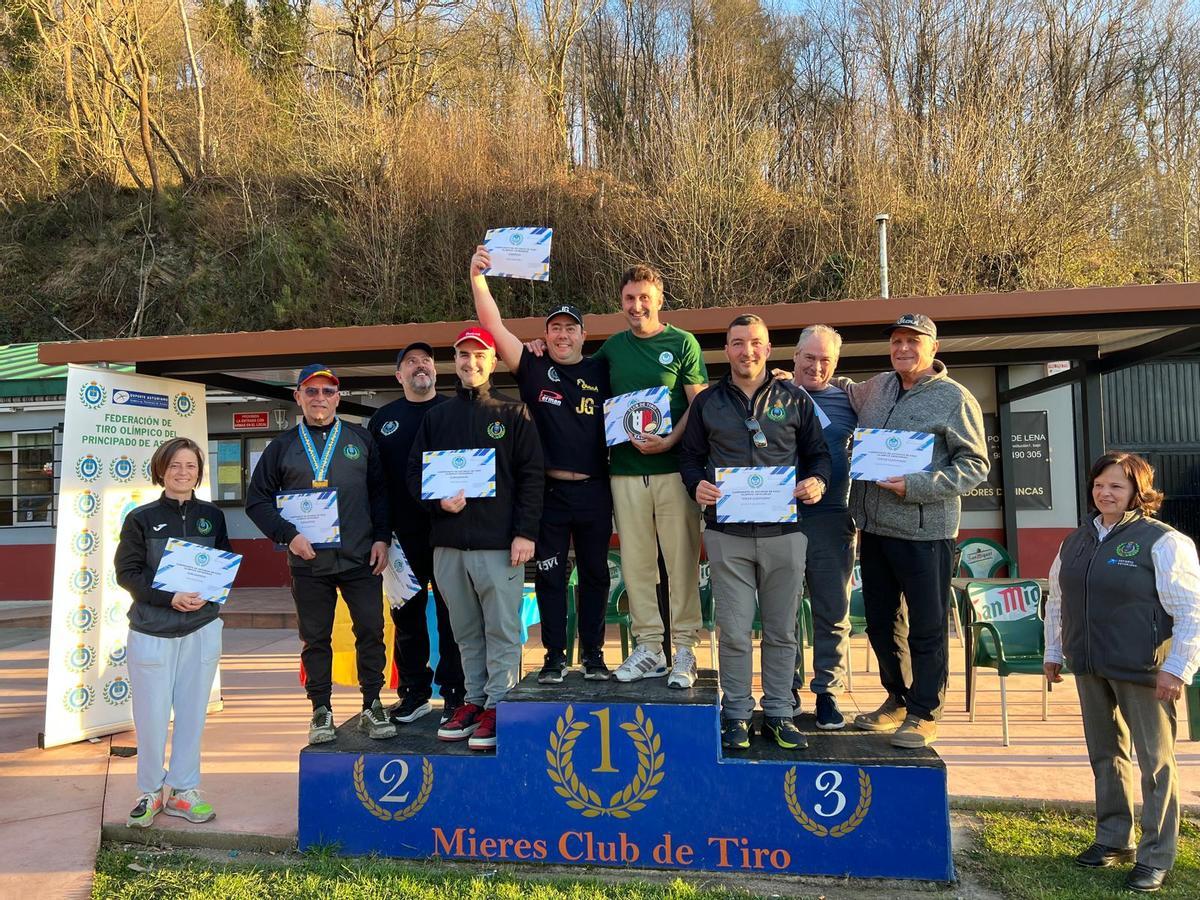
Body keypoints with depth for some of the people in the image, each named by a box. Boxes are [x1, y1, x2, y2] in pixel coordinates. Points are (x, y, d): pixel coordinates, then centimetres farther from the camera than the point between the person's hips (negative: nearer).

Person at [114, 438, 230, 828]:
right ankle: (150, 792, 22)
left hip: (201, 628, 2)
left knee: (192, 712, 7)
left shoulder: (212, 516, 6)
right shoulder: (141, 518, -1)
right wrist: (169, 597, -18)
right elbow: (126, 572, -5)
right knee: (152, 715, 3)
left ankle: (183, 790, 21)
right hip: (152, 629, -2)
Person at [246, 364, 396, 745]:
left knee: (371, 631, 2)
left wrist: (381, 538, -1)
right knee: (315, 639, 8)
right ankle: (321, 711, 21)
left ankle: (372, 706, 16)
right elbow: (257, 500, 6)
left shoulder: (360, 439, 8)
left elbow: (380, 492, 9)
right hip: (308, 561, 0)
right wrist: (288, 535, -8)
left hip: (361, 558, 0)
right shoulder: (283, 446, 6)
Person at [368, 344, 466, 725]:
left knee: (452, 616, 3)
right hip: (402, 536, 3)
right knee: (406, 615, 10)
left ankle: (455, 694, 14)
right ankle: (414, 692, 23)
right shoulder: (383, 419, 12)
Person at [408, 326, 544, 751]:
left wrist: (525, 532, -9)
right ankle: (474, 700, 21)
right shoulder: (436, 417, 16)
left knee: (502, 629, -2)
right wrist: (438, 501, -5)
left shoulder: (513, 414, 4)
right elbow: (415, 473, 15)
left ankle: (498, 706, 6)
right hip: (448, 541, 4)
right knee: (466, 631, 11)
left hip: (498, 542, -4)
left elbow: (531, 476, -1)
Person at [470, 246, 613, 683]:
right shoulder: (534, 369, 1)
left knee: (594, 574, 10)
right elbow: (493, 325, -8)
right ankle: (554, 657, 18)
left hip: (594, 492, 2)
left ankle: (593, 655, 23)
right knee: (550, 575, 5)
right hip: (548, 491, -1)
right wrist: (477, 277, -18)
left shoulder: (601, 373, 6)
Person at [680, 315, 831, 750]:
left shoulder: (795, 400, 9)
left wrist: (817, 481, -9)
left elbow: (818, 452, 12)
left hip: (783, 531, 1)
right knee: (734, 631, 3)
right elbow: (690, 457, 12)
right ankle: (736, 714, 16)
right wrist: (697, 485, -9)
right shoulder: (707, 403, 9)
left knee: (782, 630, 8)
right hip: (727, 533, 0)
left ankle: (778, 713, 21)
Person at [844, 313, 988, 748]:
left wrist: (916, 486, -20)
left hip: (924, 532, -6)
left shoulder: (955, 398, -6)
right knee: (881, 622, 16)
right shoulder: (877, 388, 12)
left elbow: (975, 465, -9)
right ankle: (897, 699, 33)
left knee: (926, 628, 3)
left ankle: (923, 714, 18)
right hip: (874, 527, 7)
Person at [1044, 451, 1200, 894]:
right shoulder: (1076, 541, 8)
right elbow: (1056, 599, 17)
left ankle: (1155, 857, 18)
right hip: (1090, 670, 6)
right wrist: (1053, 652, 18)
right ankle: (1114, 839, 32)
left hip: (1143, 672, -6)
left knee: (1155, 761, 5)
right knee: (1105, 755, 17)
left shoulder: (1163, 542, -11)